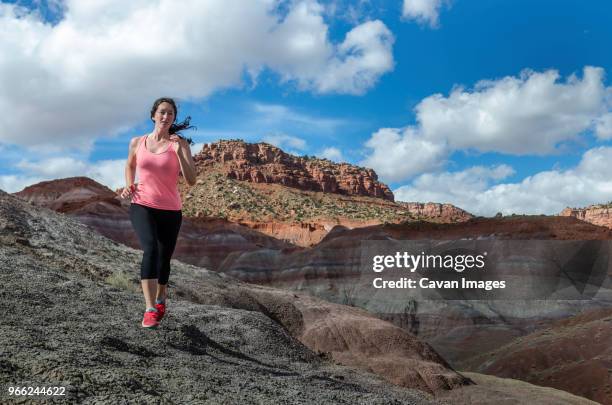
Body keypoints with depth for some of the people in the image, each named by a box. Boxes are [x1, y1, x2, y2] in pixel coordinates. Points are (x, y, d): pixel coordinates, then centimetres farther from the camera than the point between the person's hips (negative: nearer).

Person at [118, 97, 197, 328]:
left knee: (163, 259, 11)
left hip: (170, 211, 0)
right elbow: (130, 165, 25)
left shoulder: (180, 144, -4)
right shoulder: (137, 142, 4)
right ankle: (150, 309, -29)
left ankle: (161, 298, 42)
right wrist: (129, 186, 6)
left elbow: (191, 181, -13)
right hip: (142, 205, 0)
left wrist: (179, 152, -23)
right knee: (150, 248, -26)